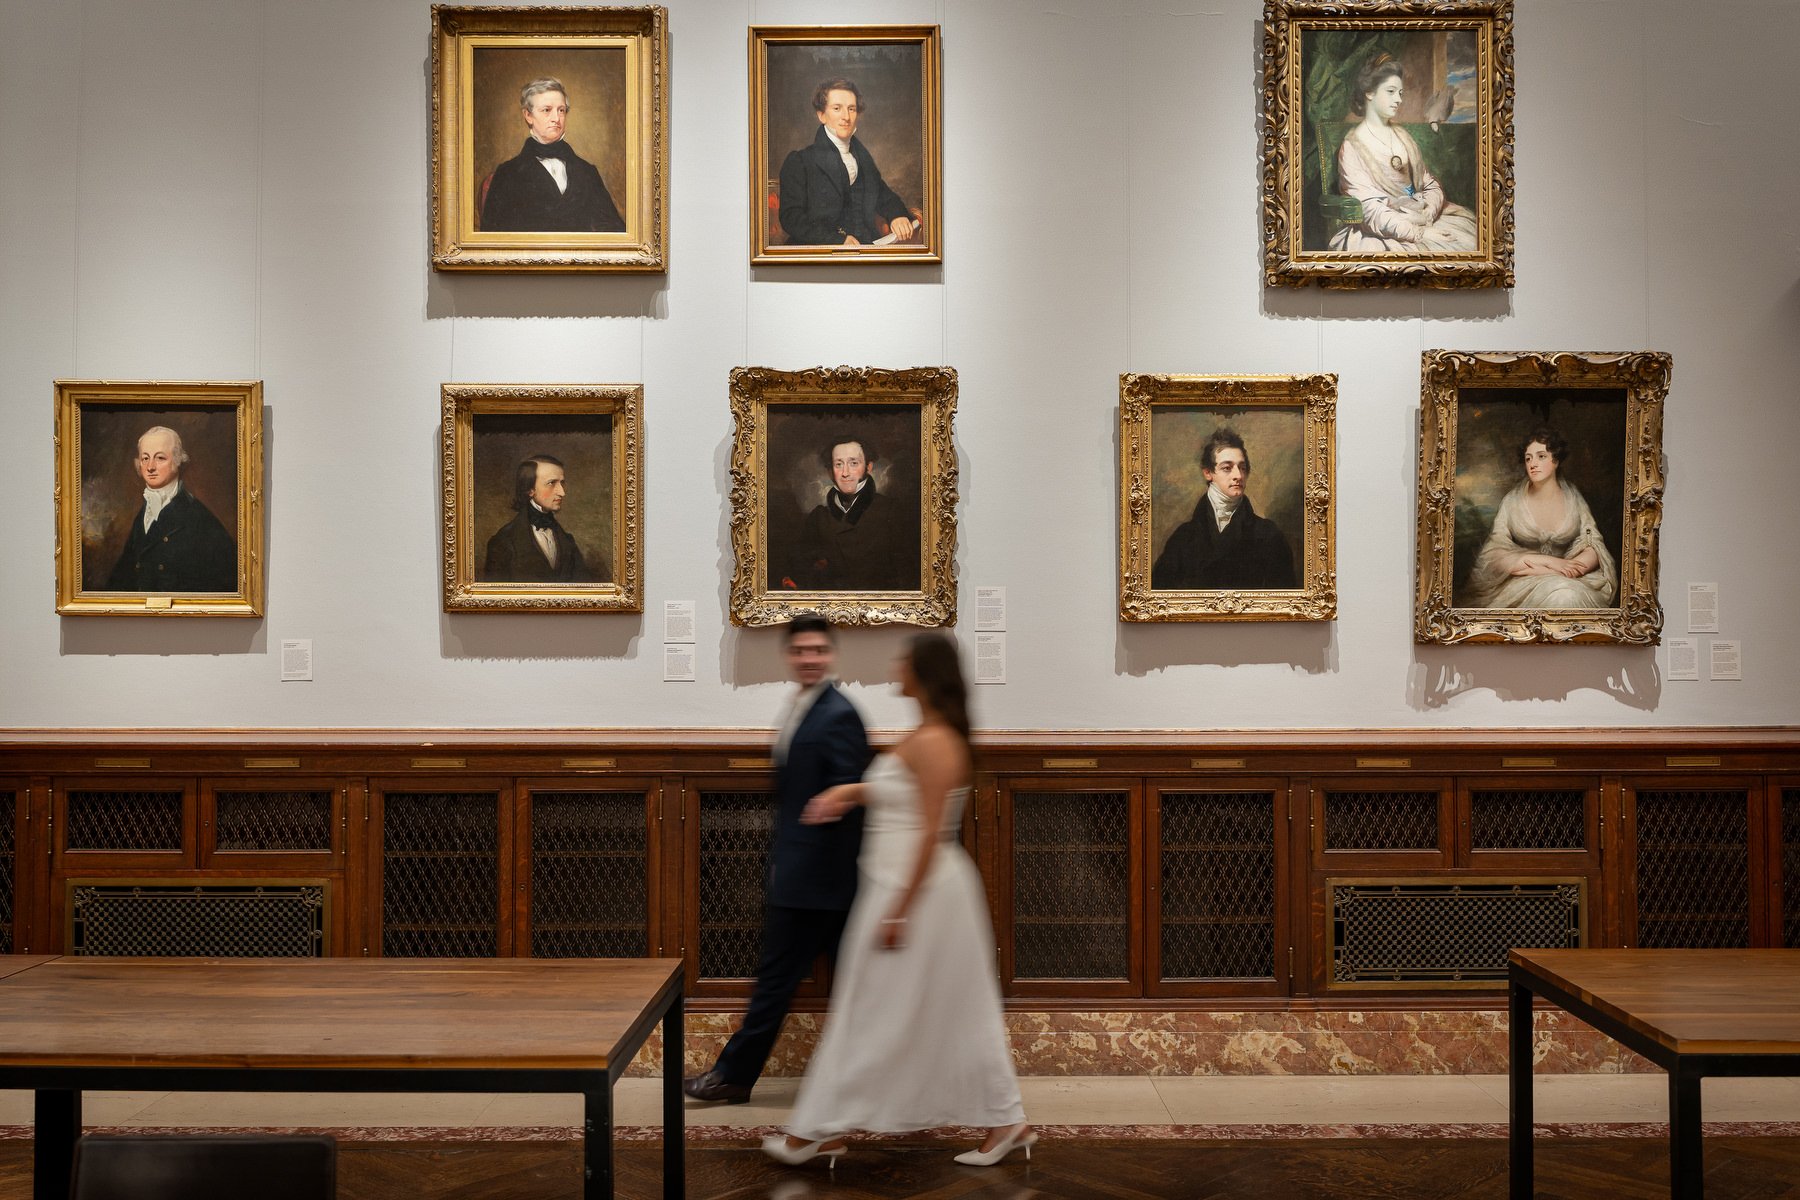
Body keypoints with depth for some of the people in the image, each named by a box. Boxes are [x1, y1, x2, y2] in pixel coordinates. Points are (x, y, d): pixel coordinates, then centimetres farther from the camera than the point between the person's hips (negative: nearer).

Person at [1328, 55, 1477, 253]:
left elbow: (1430, 185, 13)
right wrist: (1419, 233, -19)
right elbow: (1370, 210, -13)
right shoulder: (1353, 146, -5)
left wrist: (1428, 212, -10)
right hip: (1381, 233, -6)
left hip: (1419, 219, 6)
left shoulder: (1402, 136, 16)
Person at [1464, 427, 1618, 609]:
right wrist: (1547, 561, -17)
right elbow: (1494, 556, -5)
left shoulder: (1574, 499, 5)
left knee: (1571, 595, -34)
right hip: (1521, 586, -2)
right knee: (1560, 595, -34)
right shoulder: (1512, 502, 1)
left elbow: (1593, 548, -2)